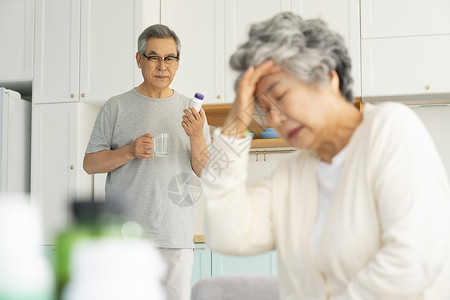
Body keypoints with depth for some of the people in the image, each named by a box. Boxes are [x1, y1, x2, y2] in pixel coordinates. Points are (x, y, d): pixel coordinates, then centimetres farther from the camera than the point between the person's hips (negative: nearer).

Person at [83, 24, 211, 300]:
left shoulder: (191, 112, 11)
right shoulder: (117, 107, 7)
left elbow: (207, 173, 6)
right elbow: (90, 163, 4)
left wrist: (196, 137, -12)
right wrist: (130, 151, -11)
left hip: (176, 236, 1)